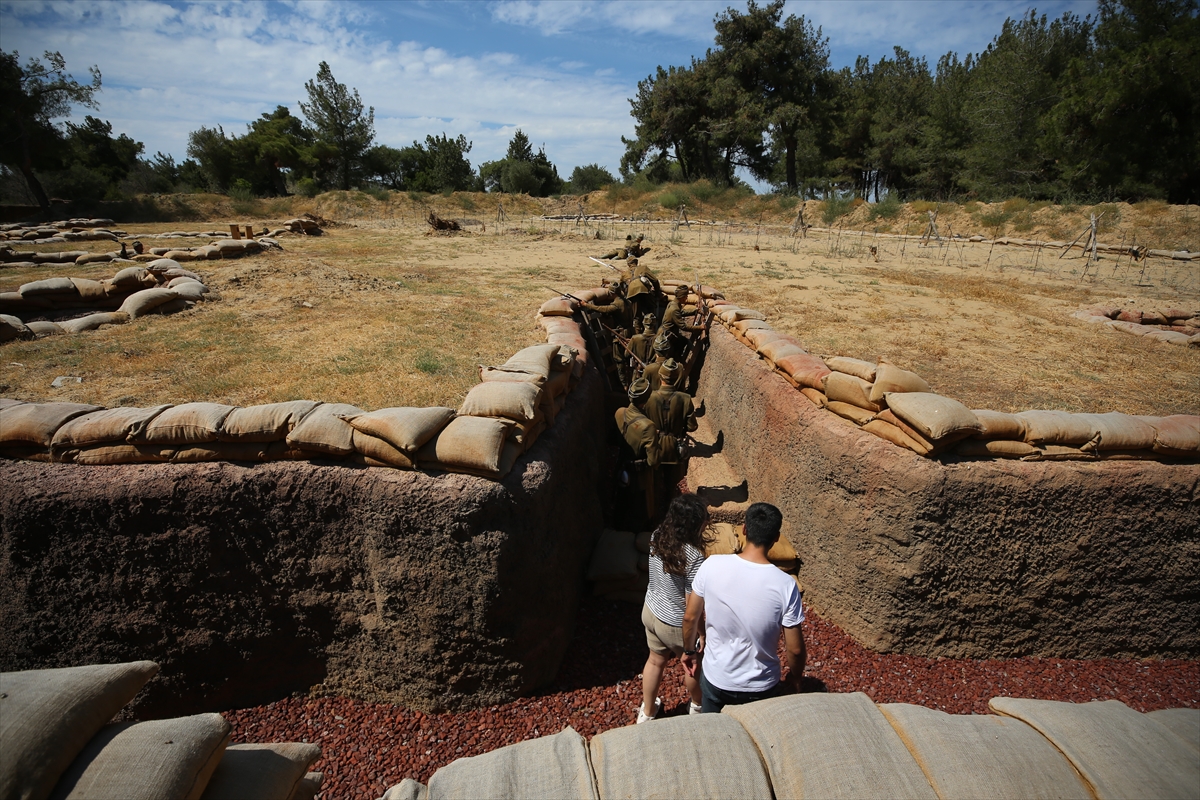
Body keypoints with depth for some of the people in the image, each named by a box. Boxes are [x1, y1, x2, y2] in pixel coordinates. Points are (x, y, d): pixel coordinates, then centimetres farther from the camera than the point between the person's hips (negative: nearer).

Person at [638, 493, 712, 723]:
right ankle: (697, 705, 54)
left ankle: (647, 712, 49)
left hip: (651, 612, 6)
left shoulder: (657, 537, -14)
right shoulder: (694, 558, -34)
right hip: (676, 624, -5)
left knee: (655, 661, 29)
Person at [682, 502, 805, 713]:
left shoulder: (712, 566, -21)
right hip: (760, 687, -1)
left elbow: (690, 618, -8)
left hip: (716, 679, 1)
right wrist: (795, 676, 7)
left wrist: (689, 650, 10)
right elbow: (795, 649, -14)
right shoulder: (785, 585, -24)